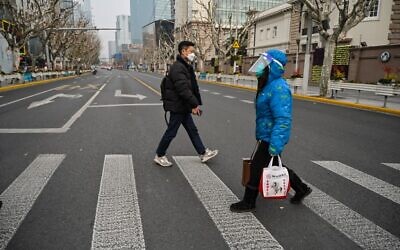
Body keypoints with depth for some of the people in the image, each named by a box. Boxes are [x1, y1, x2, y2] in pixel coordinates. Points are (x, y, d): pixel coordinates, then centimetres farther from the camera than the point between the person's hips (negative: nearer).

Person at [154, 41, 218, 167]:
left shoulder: (187, 67, 15)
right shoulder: (177, 67, -19)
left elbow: (193, 87, 15)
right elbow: (183, 89, -27)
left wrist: (196, 104, 11)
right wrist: (195, 104, -23)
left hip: (183, 107, 10)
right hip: (177, 106, -10)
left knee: (192, 130, 15)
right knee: (171, 132, 1)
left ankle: (203, 153, 25)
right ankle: (159, 156, 16)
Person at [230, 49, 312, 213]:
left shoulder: (278, 88, -24)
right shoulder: (269, 85, 8)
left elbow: (283, 120, -29)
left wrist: (275, 145, -32)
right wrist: (260, 135, 24)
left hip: (271, 138, -10)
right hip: (267, 135, 10)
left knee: (257, 168, 1)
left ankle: (248, 203, 19)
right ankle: (301, 189, 39)